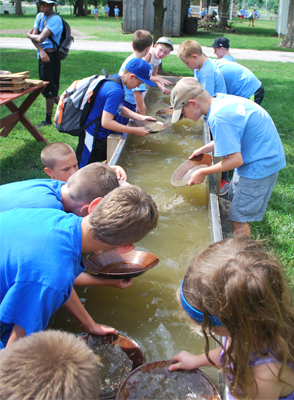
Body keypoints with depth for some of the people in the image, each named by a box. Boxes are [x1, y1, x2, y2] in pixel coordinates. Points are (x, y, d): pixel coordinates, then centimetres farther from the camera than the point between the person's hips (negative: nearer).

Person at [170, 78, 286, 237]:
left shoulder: (218, 117, -30)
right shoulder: (222, 99, 0)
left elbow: (235, 159, -29)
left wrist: (203, 173, -17)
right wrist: (204, 149, 14)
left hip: (260, 165, -10)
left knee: (239, 219, -1)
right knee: (235, 198, 23)